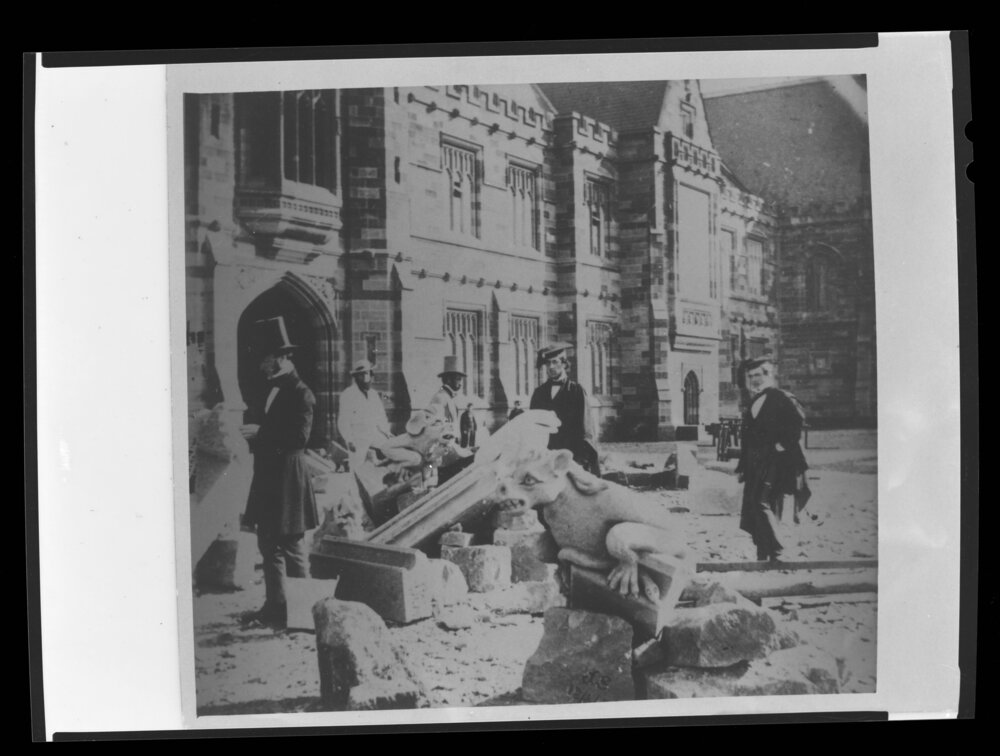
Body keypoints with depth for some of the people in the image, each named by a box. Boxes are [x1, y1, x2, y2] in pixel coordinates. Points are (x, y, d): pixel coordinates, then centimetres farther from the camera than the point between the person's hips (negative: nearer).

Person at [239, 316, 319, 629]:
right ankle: (274, 606, 25)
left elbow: (299, 436, -21)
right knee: (268, 545, 15)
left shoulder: (300, 393, -13)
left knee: (292, 547, -2)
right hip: (267, 477, 9)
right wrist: (251, 430, 2)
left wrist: (260, 432, -19)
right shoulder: (271, 390, 14)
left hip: (288, 478, -9)